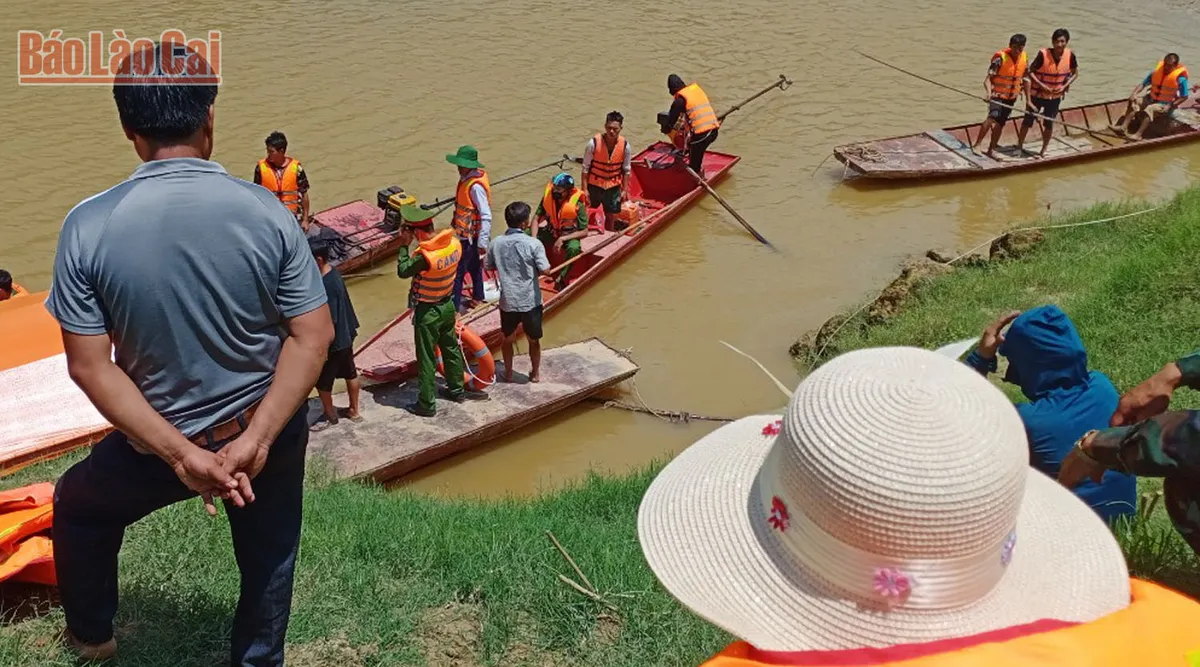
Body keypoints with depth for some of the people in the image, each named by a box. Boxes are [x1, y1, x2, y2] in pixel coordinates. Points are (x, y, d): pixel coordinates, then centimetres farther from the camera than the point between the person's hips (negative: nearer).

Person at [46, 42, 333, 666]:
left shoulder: (88, 227, -17)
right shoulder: (265, 212, -16)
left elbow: (89, 366, -16)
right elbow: (313, 336, -16)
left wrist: (181, 454, -16)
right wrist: (256, 439, -18)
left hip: (162, 438, 0)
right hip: (268, 427, 1)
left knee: (78, 505, 32)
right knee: (268, 563, 25)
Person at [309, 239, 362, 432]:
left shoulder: (327, 286, -31)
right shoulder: (332, 271, -2)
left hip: (333, 341, -9)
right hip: (345, 335, 9)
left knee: (321, 382, 11)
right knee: (350, 373, 22)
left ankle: (330, 416, 30)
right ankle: (354, 411, 38)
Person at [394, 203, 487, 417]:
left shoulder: (424, 256, -31)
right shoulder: (455, 243, -11)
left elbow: (403, 271, -18)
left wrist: (404, 246, -11)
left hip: (427, 311, -7)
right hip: (447, 305, 7)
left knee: (426, 358, 5)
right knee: (451, 348, 23)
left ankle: (426, 404, 15)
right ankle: (456, 390, 40)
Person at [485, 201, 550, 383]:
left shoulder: (496, 243, -6)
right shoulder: (533, 244, -16)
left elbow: (489, 267, 7)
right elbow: (545, 270, -16)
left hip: (508, 300, 2)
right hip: (530, 300, -2)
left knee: (508, 339, 22)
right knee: (534, 339, 18)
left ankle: (508, 373, 32)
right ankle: (535, 372, 31)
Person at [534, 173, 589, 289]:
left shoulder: (577, 205, -25)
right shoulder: (548, 197, -16)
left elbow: (584, 232, -23)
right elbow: (536, 218, -9)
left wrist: (562, 239, -32)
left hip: (569, 235, -4)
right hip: (551, 231, 4)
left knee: (574, 248, -38)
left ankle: (561, 278, -17)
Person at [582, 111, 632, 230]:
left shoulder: (625, 145, -11)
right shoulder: (594, 143, -18)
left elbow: (626, 170, 1)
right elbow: (586, 168, -10)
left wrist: (625, 190, 1)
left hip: (613, 187, 2)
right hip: (594, 185, -2)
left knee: (611, 216, 15)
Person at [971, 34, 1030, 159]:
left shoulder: (1025, 58, -1)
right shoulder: (1000, 57, -18)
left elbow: (1025, 79, 9)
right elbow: (988, 78, -21)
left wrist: (1028, 100, 9)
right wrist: (989, 91, -40)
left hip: (1011, 97, 5)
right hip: (997, 94, -5)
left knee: (1000, 124, 9)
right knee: (992, 117, -25)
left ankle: (991, 150, 19)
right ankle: (976, 145, -19)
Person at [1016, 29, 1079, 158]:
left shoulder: (1070, 55, -12)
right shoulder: (1043, 54, -22)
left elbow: (1075, 73, 3)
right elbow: (1030, 71, -14)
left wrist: (1065, 86, -11)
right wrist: (1041, 85, -23)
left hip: (1055, 96, 2)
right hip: (1037, 94, -2)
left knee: (1049, 124, 10)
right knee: (1028, 121, 7)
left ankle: (1043, 150, 24)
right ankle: (1019, 146, 24)